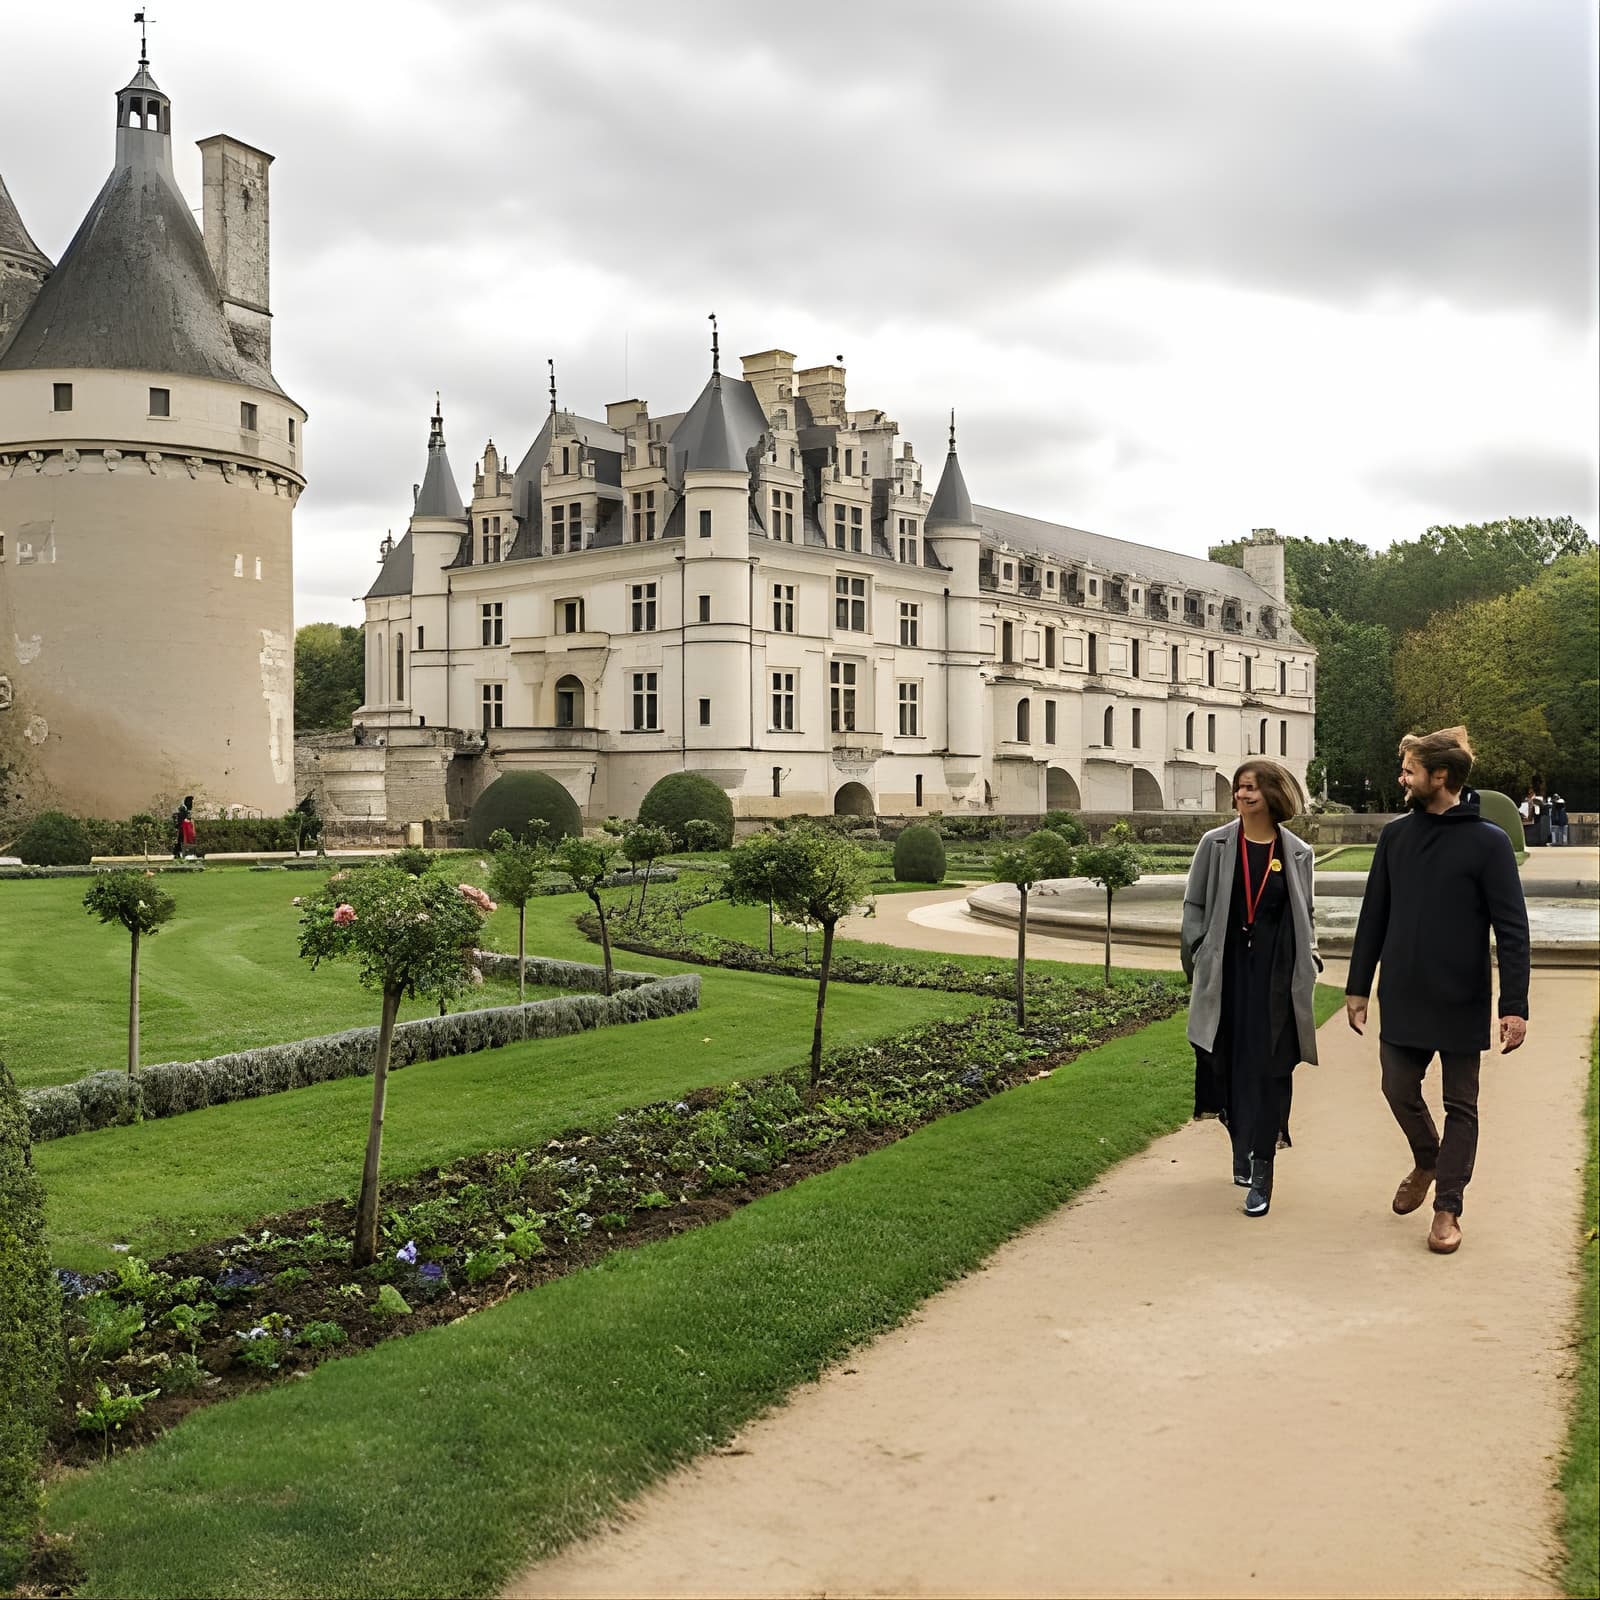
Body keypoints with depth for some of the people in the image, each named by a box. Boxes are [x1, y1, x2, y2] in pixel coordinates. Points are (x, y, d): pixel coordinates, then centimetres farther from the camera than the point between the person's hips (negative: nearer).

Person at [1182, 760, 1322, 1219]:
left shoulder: (1296, 853, 3)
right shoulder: (1216, 844, 1)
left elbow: (1304, 916, 13)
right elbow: (1195, 906, 5)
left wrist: (1309, 962, 4)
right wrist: (1198, 958, -4)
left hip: (1276, 974, -1)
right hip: (1227, 970, 1)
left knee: (1269, 1069, -4)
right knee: (1228, 1064, 8)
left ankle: (1261, 1172, 0)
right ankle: (1242, 1146, 32)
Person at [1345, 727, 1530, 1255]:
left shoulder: (1488, 841, -10)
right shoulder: (1396, 835, 3)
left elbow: (1512, 929, -11)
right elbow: (1374, 916, 8)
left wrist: (1515, 1005, -16)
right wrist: (1358, 986, 8)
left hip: (1461, 1003, -4)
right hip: (1402, 999, 4)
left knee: (1460, 1106, 7)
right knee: (1399, 1091, 9)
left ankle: (1447, 1208, 17)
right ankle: (1426, 1162, 37)